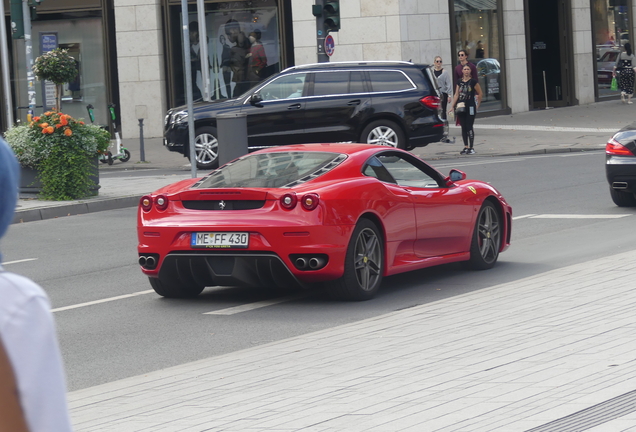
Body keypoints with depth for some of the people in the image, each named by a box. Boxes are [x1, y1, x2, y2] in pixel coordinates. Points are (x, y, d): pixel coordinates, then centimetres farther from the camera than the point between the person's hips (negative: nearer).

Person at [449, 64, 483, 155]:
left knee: (469, 127, -5)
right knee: (463, 127, 7)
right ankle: (466, 147, 14)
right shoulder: (460, 82, 9)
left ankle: (471, 148, -1)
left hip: (470, 107, -5)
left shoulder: (473, 81, -4)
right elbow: (456, 95, 10)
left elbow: (480, 93, 2)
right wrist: (452, 106, 5)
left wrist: (478, 104, 4)